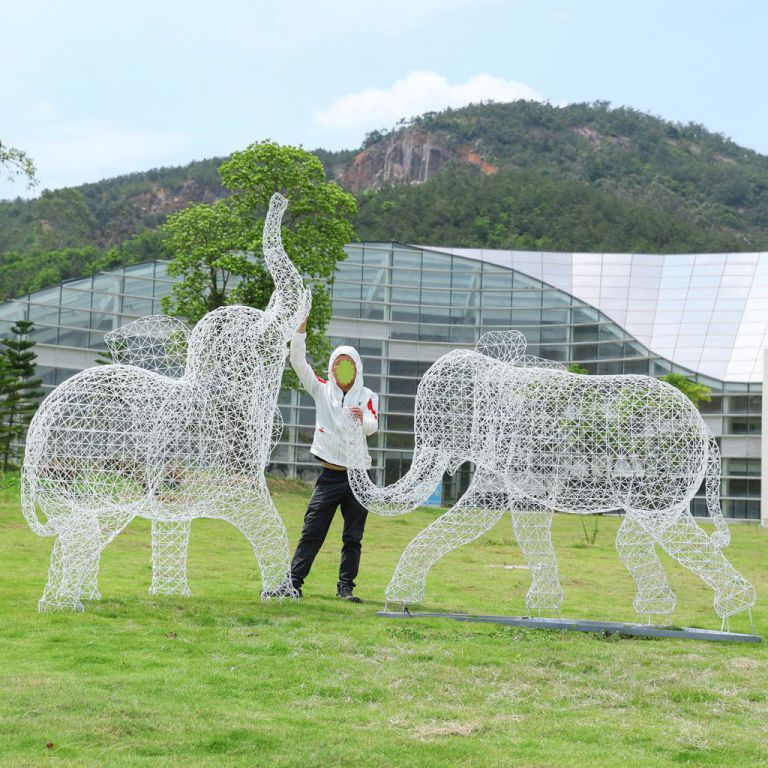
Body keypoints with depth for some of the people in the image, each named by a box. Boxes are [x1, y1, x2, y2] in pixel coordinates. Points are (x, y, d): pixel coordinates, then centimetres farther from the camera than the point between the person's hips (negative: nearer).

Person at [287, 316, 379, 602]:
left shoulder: (367, 396, 4)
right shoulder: (322, 389, 7)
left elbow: (372, 427, -12)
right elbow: (297, 361, -1)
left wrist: (362, 419, -36)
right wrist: (301, 326, -11)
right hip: (330, 475, 0)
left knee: (353, 538, 4)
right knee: (311, 533, -4)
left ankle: (345, 587, 12)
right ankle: (293, 582, -2)